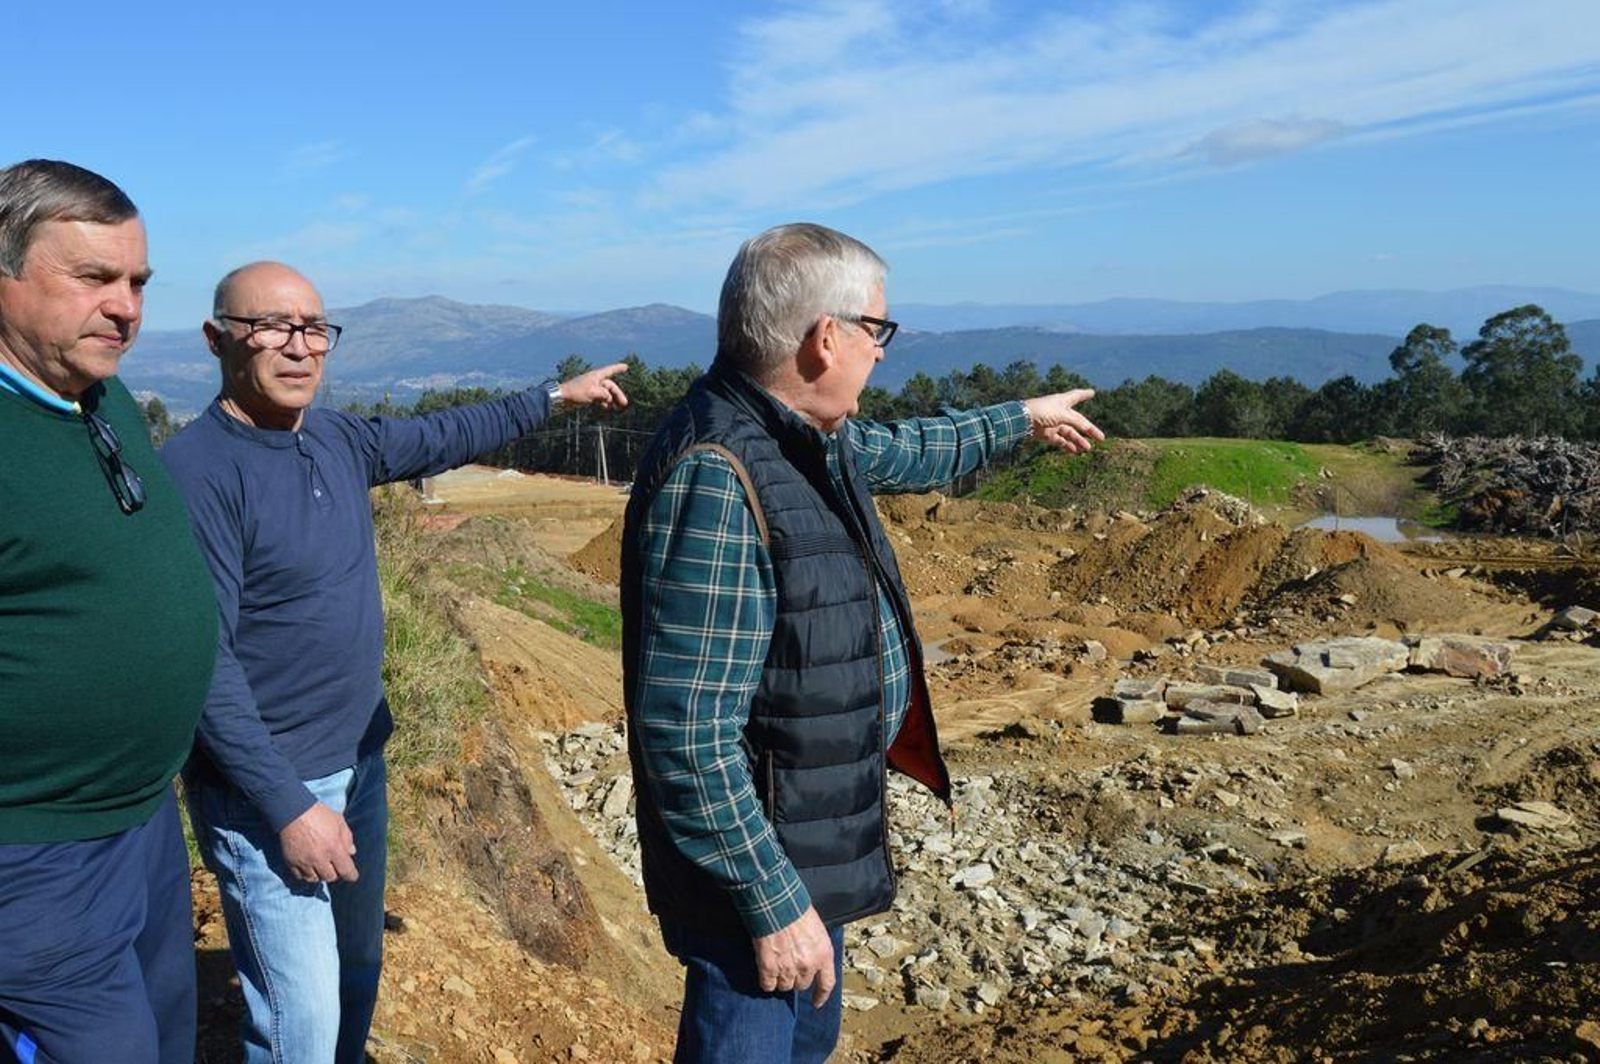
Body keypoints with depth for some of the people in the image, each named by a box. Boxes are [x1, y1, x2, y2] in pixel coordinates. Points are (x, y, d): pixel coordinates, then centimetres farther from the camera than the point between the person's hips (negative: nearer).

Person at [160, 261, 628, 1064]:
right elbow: (202, 664, -22)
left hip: (358, 764, 8)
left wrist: (555, 397, 27)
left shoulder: (336, 439, 1)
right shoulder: (197, 471, -20)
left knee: (358, 973, 23)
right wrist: (288, 808, -22)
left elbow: (442, 438, 20)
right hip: (268, 789, -8)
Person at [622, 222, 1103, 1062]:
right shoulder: (717, 480, -30)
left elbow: (896, 452, 24)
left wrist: (1020, 421, 35)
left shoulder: (802, 435, 0)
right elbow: (687, 733, -30)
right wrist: (774, 903, -25)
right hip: (757, 860, -9)